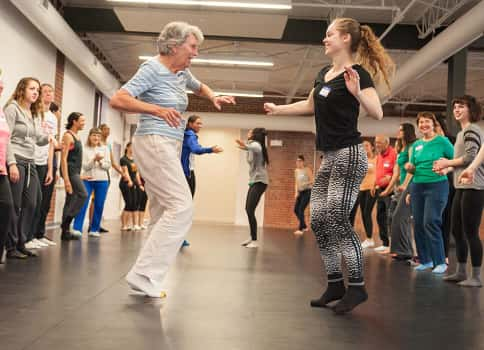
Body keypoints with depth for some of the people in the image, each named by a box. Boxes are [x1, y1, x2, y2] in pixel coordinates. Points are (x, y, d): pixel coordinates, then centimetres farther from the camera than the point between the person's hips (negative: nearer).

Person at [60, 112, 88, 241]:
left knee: (71, 200, 7)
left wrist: (79, 175, 19)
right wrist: (66, 179, -22)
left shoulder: (76, 136, 17)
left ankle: (65, 231, 10)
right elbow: (63, 158, -16)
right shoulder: (68, 135, -9)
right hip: (70, 171, -9)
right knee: (83, 195, -16)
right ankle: (66, 224, -12)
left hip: (75, 172, 9)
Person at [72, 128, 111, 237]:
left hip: (101, 180, 2)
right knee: (83, 203, -9)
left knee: (99, 206, 2)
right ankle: (77, 228, -5)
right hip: (87, 180, -2)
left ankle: (94, 229, 12)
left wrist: (100, 162, -14)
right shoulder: (85, 150, 2)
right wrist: (94, 159, -19)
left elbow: (108, 165, 3)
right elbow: (85, 166, -5)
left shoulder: (104, 149, 7)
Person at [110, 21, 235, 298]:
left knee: (163, 213, 6)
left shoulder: (182, 73, 13)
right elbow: (117, 100, -18)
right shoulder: (153, 69, -10)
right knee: (182, 207, -17)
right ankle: (144, 274, -14)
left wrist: (213, 97, 15)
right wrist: (157, 110, -23)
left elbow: (200, 87, 36)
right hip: (155, 142, -9)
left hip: (171, 146, 9)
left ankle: (148, 280, 10)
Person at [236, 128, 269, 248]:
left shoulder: (255, 144, -12)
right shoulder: (253, 145, 16)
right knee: (248, 209, 13)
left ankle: (255, 241, -12)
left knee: (250, 210, -14)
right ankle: (252, 237, 23)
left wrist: (246, 146, -61)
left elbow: (256, 149, -39)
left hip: (259, 181, -10)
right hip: (254, 181, 10)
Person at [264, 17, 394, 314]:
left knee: (338, 220, -13)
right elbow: (311, 105, 31)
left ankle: (357, 286, -1)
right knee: (318, 221, 6)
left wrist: (357, 92, -40)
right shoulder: (324, 73, 14)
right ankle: (336, 284, 16)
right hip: (329, 158, 9)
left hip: (348, 156, -9)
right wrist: (278, 109, 35)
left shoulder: (358, 72, -11)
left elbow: (377, 113, -24)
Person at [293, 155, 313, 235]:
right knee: (296, 210, 4)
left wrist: (304, 183, -24)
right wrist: (296, 192, 4)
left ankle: (300, 229, -13)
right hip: (300, 192, 7)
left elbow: (312, 181, -10)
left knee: (301, 209, -16)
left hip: (307, 191, -7)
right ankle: (304, 226, 21)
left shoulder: (307, 169, -8)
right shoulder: (296, 171, 11)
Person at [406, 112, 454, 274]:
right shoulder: (416, 145, 13)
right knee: (418, 224, 5)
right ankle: (425, 260, 17)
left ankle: (440, 262, -3)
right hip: (417, 186, 6)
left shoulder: (442, 141, -2)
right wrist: (410, 168, -3)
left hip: (437, 186, -5)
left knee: (431, 222, -12)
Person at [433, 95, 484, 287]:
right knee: (456, 231, 13)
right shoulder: (462, 132, 21)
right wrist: (446, 169, 8)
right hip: (462, 187, 10)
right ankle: (461, 272, 22)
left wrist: (447, 162, -7)